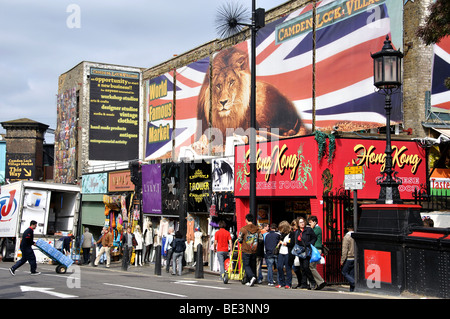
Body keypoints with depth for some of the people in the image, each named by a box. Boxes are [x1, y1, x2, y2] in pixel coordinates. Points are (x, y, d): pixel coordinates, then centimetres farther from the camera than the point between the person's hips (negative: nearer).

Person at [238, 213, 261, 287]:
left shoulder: (243, 229, -9)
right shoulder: (257, 229, 3)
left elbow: (239, 239, -7)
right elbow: (261, 239, 5)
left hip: (246, 251, -4)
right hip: (254, 251, 4)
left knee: (246, 265, 1)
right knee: (253, 266, 12)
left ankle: (252, 277, -23)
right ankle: (249, 281, 14)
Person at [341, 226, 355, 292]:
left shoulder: (346, 237, -12)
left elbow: (345, 250, -14)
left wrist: (342, 260, -8)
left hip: (349, 258, -6)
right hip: (356, 258, 6)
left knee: (344, 272, 4)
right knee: (352, 274, 10)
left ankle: (354, 283, -13)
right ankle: (352, 289, 8)